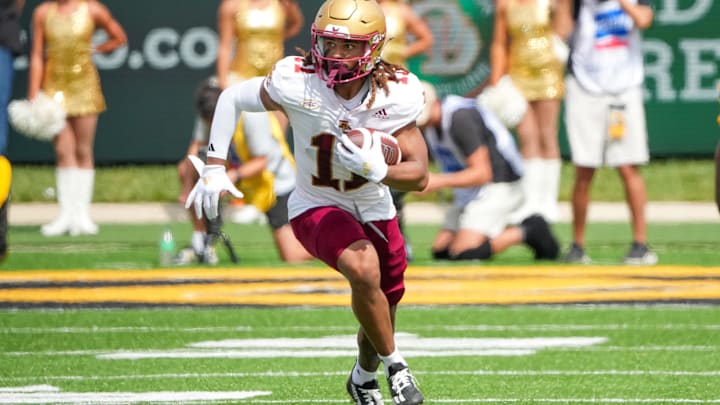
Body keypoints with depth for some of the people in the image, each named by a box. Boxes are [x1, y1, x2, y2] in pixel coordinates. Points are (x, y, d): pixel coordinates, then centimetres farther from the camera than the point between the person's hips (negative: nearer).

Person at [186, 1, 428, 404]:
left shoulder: (396, 95, -20)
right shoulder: (296, 83, -24)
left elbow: (419, 175, -18)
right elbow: (233, 98, -7)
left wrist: (374, 169, -38)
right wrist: (215, 167, -11)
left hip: (375, 210, 3)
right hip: (317, 208, -3)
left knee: (381, 320, 14)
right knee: (364, 269, -33)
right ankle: (395, 366, -10)